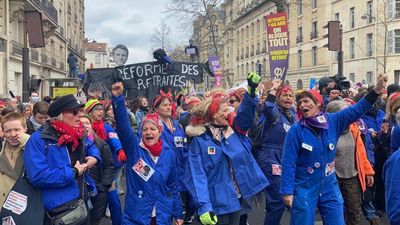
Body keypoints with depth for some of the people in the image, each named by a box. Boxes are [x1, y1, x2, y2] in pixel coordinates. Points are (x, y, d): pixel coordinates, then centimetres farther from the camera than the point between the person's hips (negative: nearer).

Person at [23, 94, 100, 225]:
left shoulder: (77, 136, 8)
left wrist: (94, 157, 5)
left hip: (81, 204, 7)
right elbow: (38, 176, -26)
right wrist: (73, 172, -20)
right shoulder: (38, 140, -15)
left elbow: (91, 146, 30)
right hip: (57, 210, -7)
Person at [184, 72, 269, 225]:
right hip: (217, 202, -5)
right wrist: (203, 207, -23)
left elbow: (246, 113, -8)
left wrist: (252, 90, -25)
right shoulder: (199, 140, -11)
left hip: (238, 197, 5)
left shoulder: (234, 130, 6)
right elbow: (197, 175, -16)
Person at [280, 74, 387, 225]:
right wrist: (287, 191, -17)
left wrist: (377, 90, -13)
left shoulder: (332, 121, -2)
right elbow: (288, 163, -13)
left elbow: (357, 109, -3)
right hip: (304, 188, -3)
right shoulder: (296, 130, -12)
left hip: (329, 186, 4)